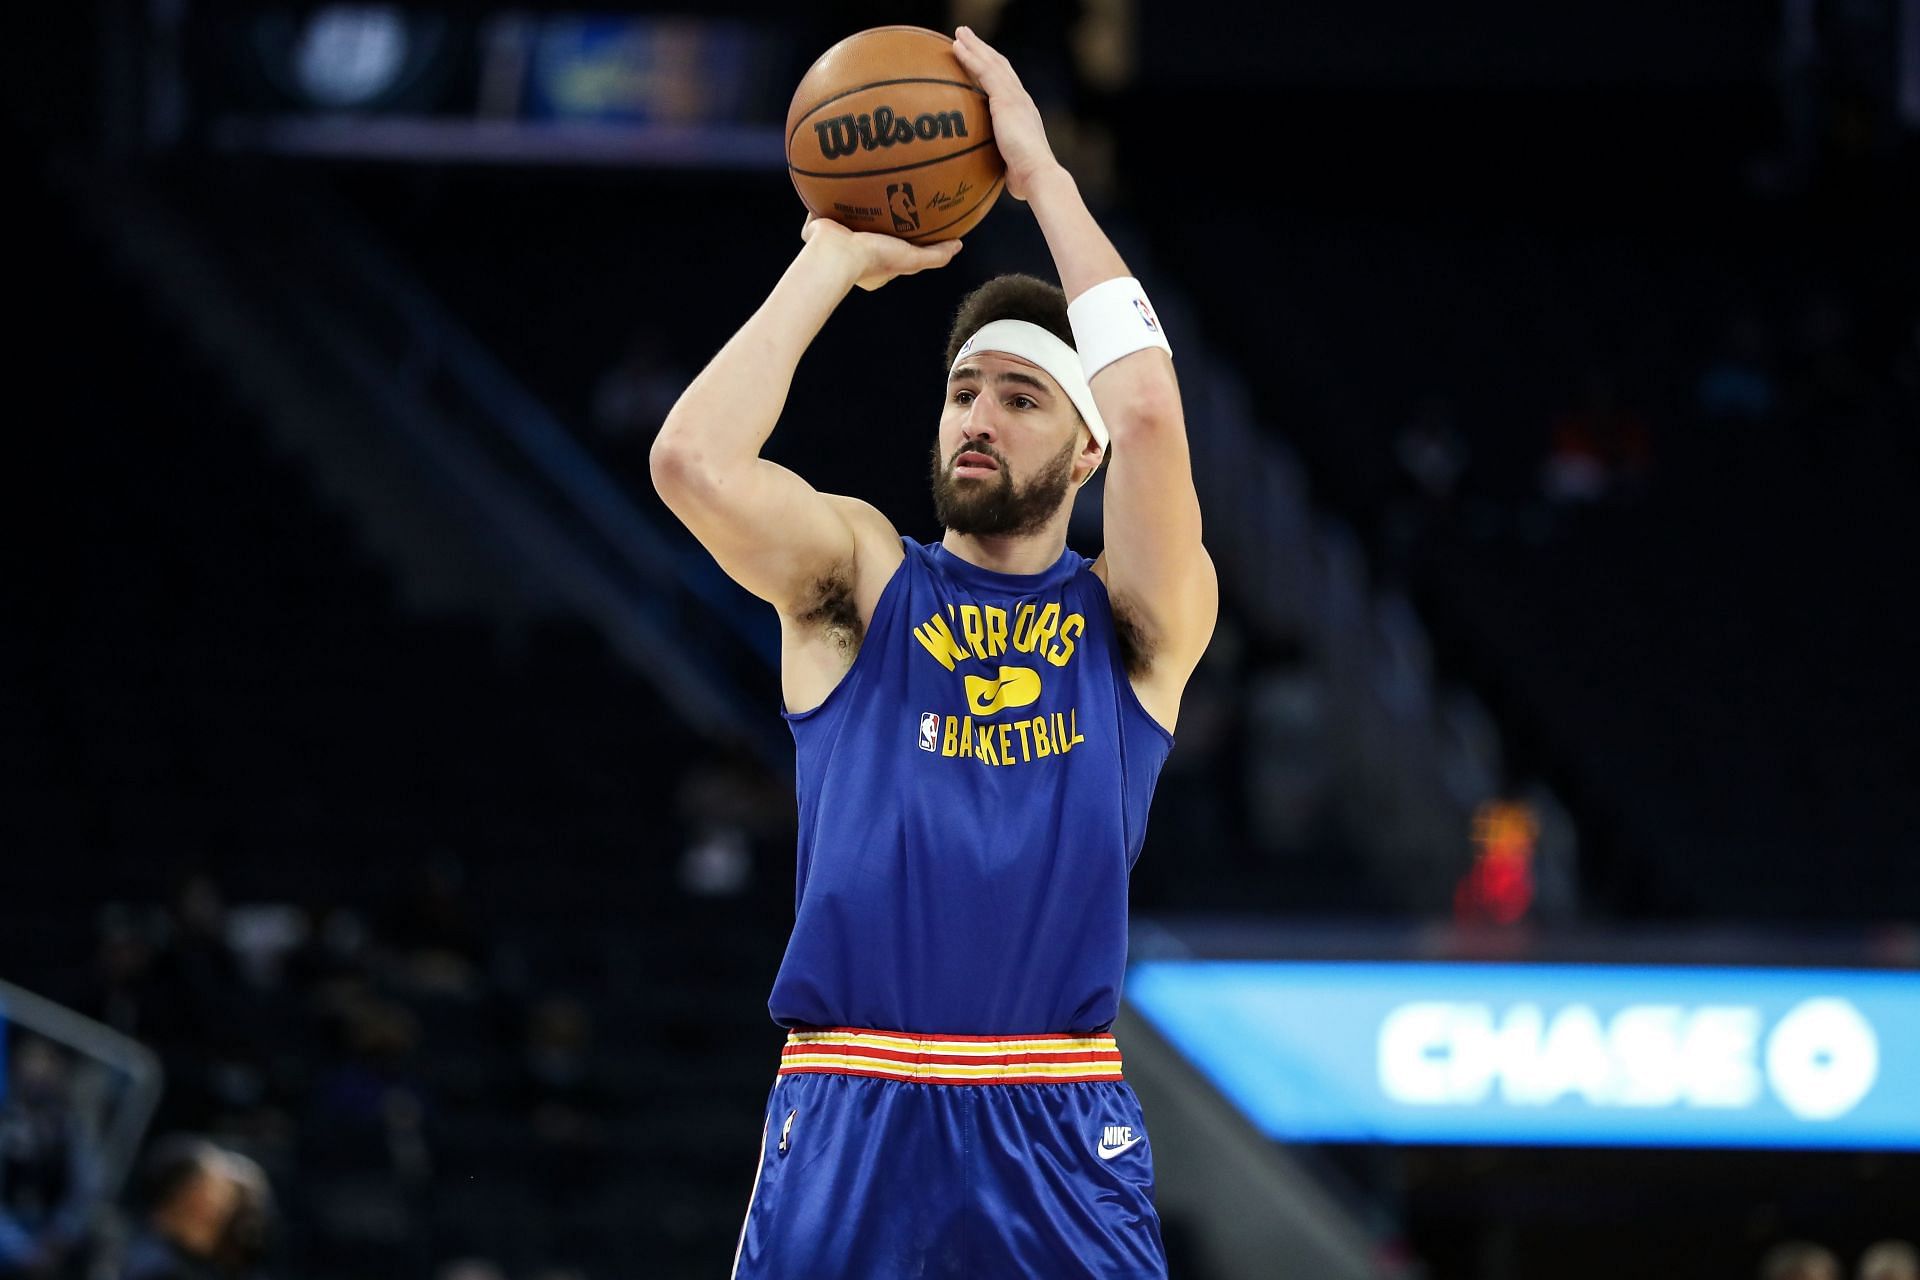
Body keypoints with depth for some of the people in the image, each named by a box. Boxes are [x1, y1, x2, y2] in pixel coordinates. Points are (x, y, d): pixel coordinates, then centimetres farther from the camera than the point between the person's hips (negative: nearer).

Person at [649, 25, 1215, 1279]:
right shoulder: (858, 578, 11)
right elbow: (693, 460, -8)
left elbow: (1147, 412, -9)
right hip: (846, 1126, 0)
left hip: (1059, 1139, 0)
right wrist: (834, 258, 1)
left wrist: (1043, 171, -1)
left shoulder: (1138, 621, 9)